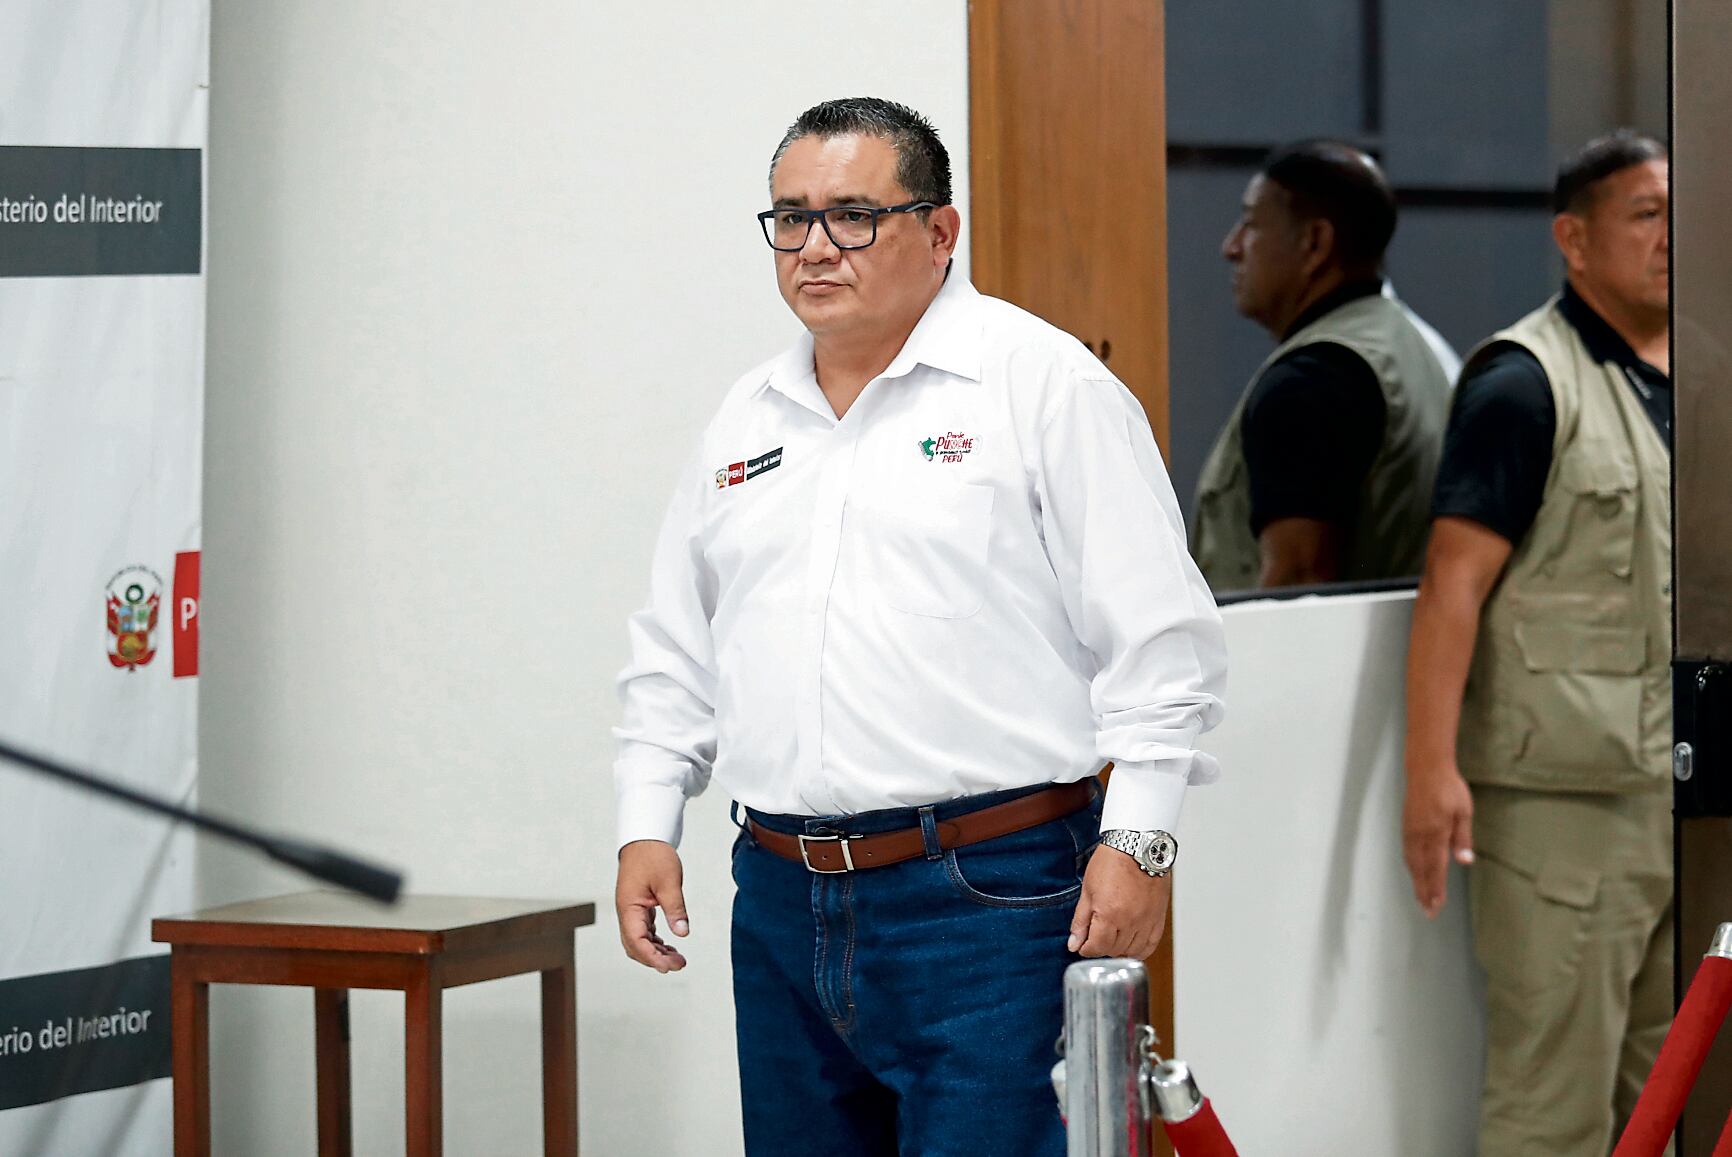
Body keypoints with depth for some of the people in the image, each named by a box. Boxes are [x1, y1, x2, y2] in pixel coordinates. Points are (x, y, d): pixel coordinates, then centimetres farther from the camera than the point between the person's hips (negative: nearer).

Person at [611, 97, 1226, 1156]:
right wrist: (648, 823, 12)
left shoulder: (1043, 383, -3)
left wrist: (1138, 840, -14)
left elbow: (1158, 636, -7)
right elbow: (677, 654, 23)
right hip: (782, 901, 6)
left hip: (986, 900, -6)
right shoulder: (746, 421, 15)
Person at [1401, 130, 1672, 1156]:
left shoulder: (1677, 385, 15)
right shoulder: (1525, 382, -8)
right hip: (1567, 791, -8)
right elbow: (1455, 582, -15)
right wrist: (1432, 769, -23)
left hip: (1684, 792, 8)